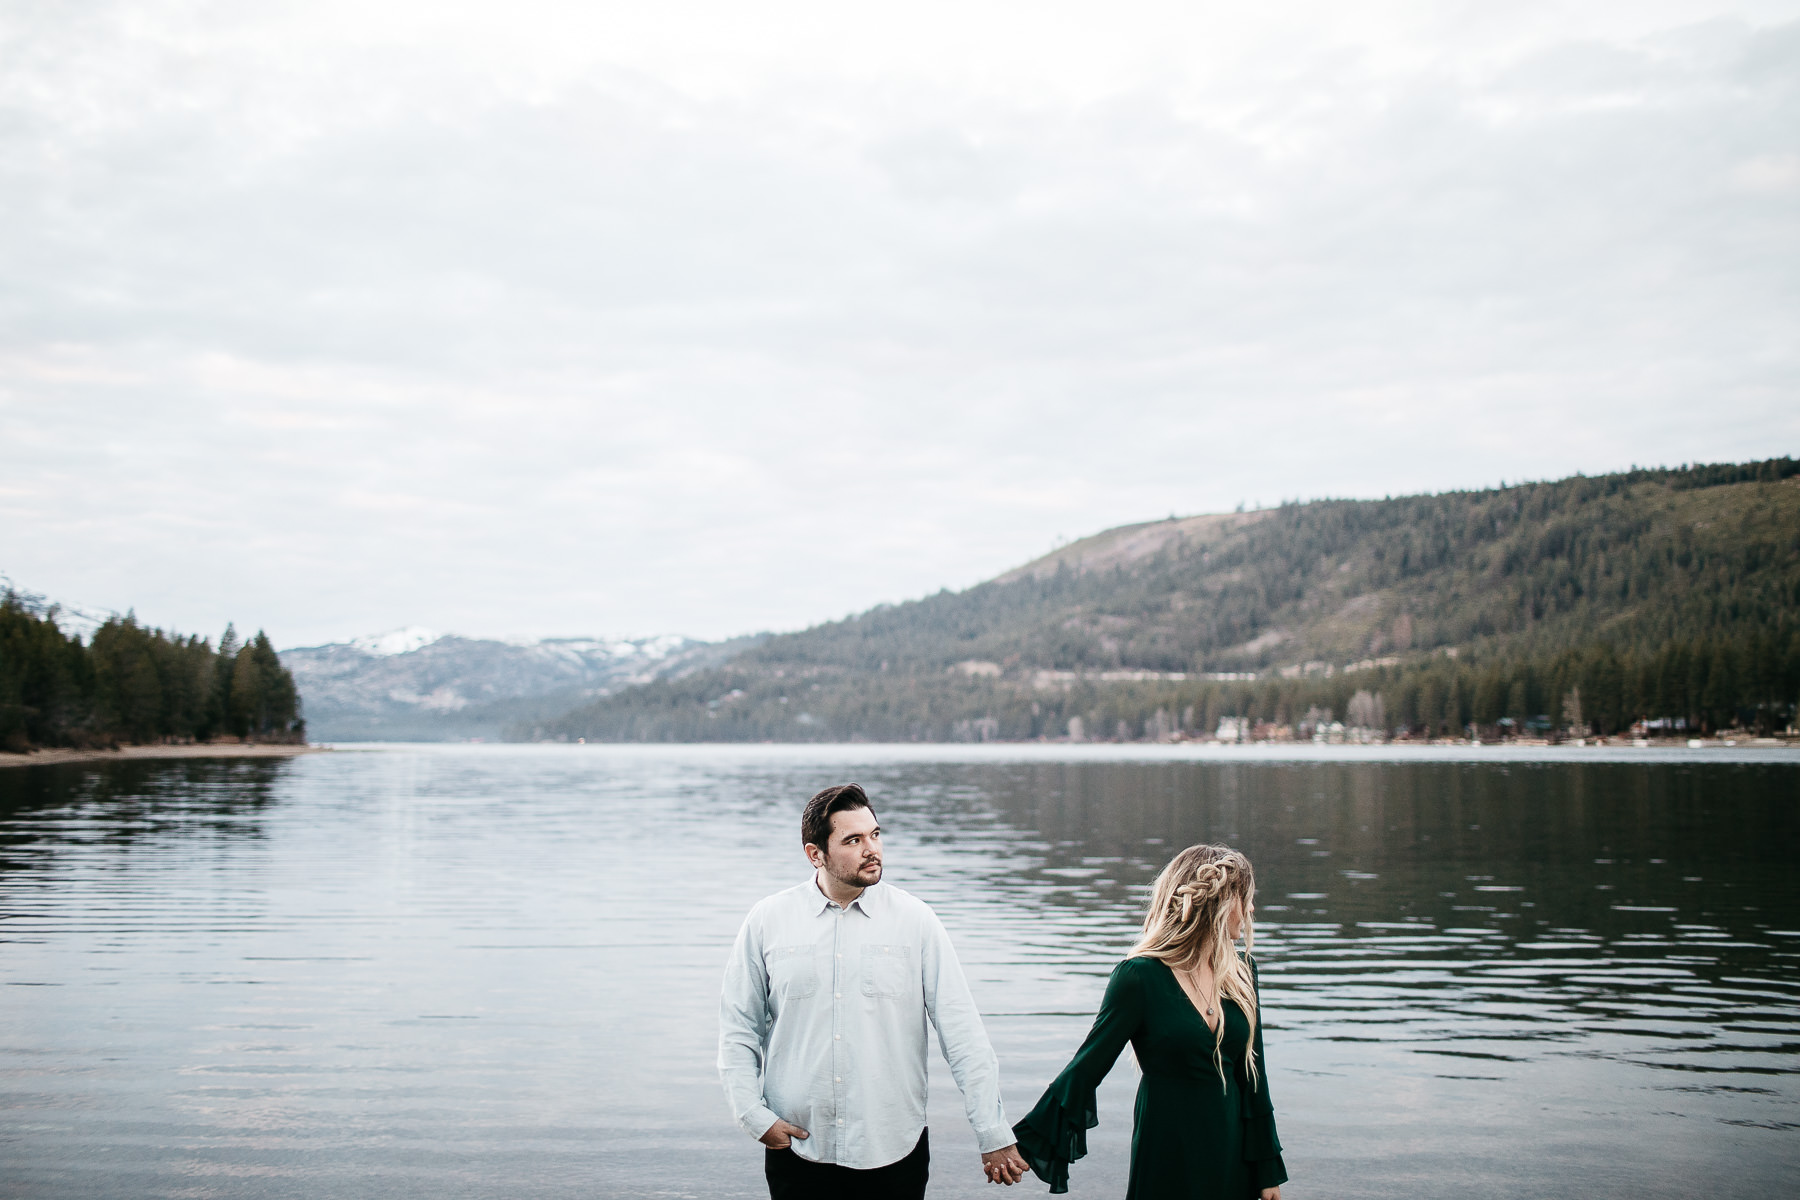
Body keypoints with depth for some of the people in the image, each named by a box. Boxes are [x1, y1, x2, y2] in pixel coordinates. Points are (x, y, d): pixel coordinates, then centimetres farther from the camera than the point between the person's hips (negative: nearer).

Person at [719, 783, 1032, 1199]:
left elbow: (963, 1035, -3)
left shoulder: (915, 920, -2)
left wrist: (994, 1136, -5)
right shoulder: (767, 921, 0)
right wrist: (754, 1115, -4)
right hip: (797, 1150, 1)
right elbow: (738, 1029, 6)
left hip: (894, 1152, 0)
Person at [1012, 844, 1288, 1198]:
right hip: (1167, 1155, -5)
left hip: (1231, 1152, 5)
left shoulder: (1241, 972, 4)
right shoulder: (1139, 976, -14)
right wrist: (1023, 1146, -13)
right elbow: (1088, 1065, -10)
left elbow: (1252, 1073, 9)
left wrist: (1268, 1170, 10)